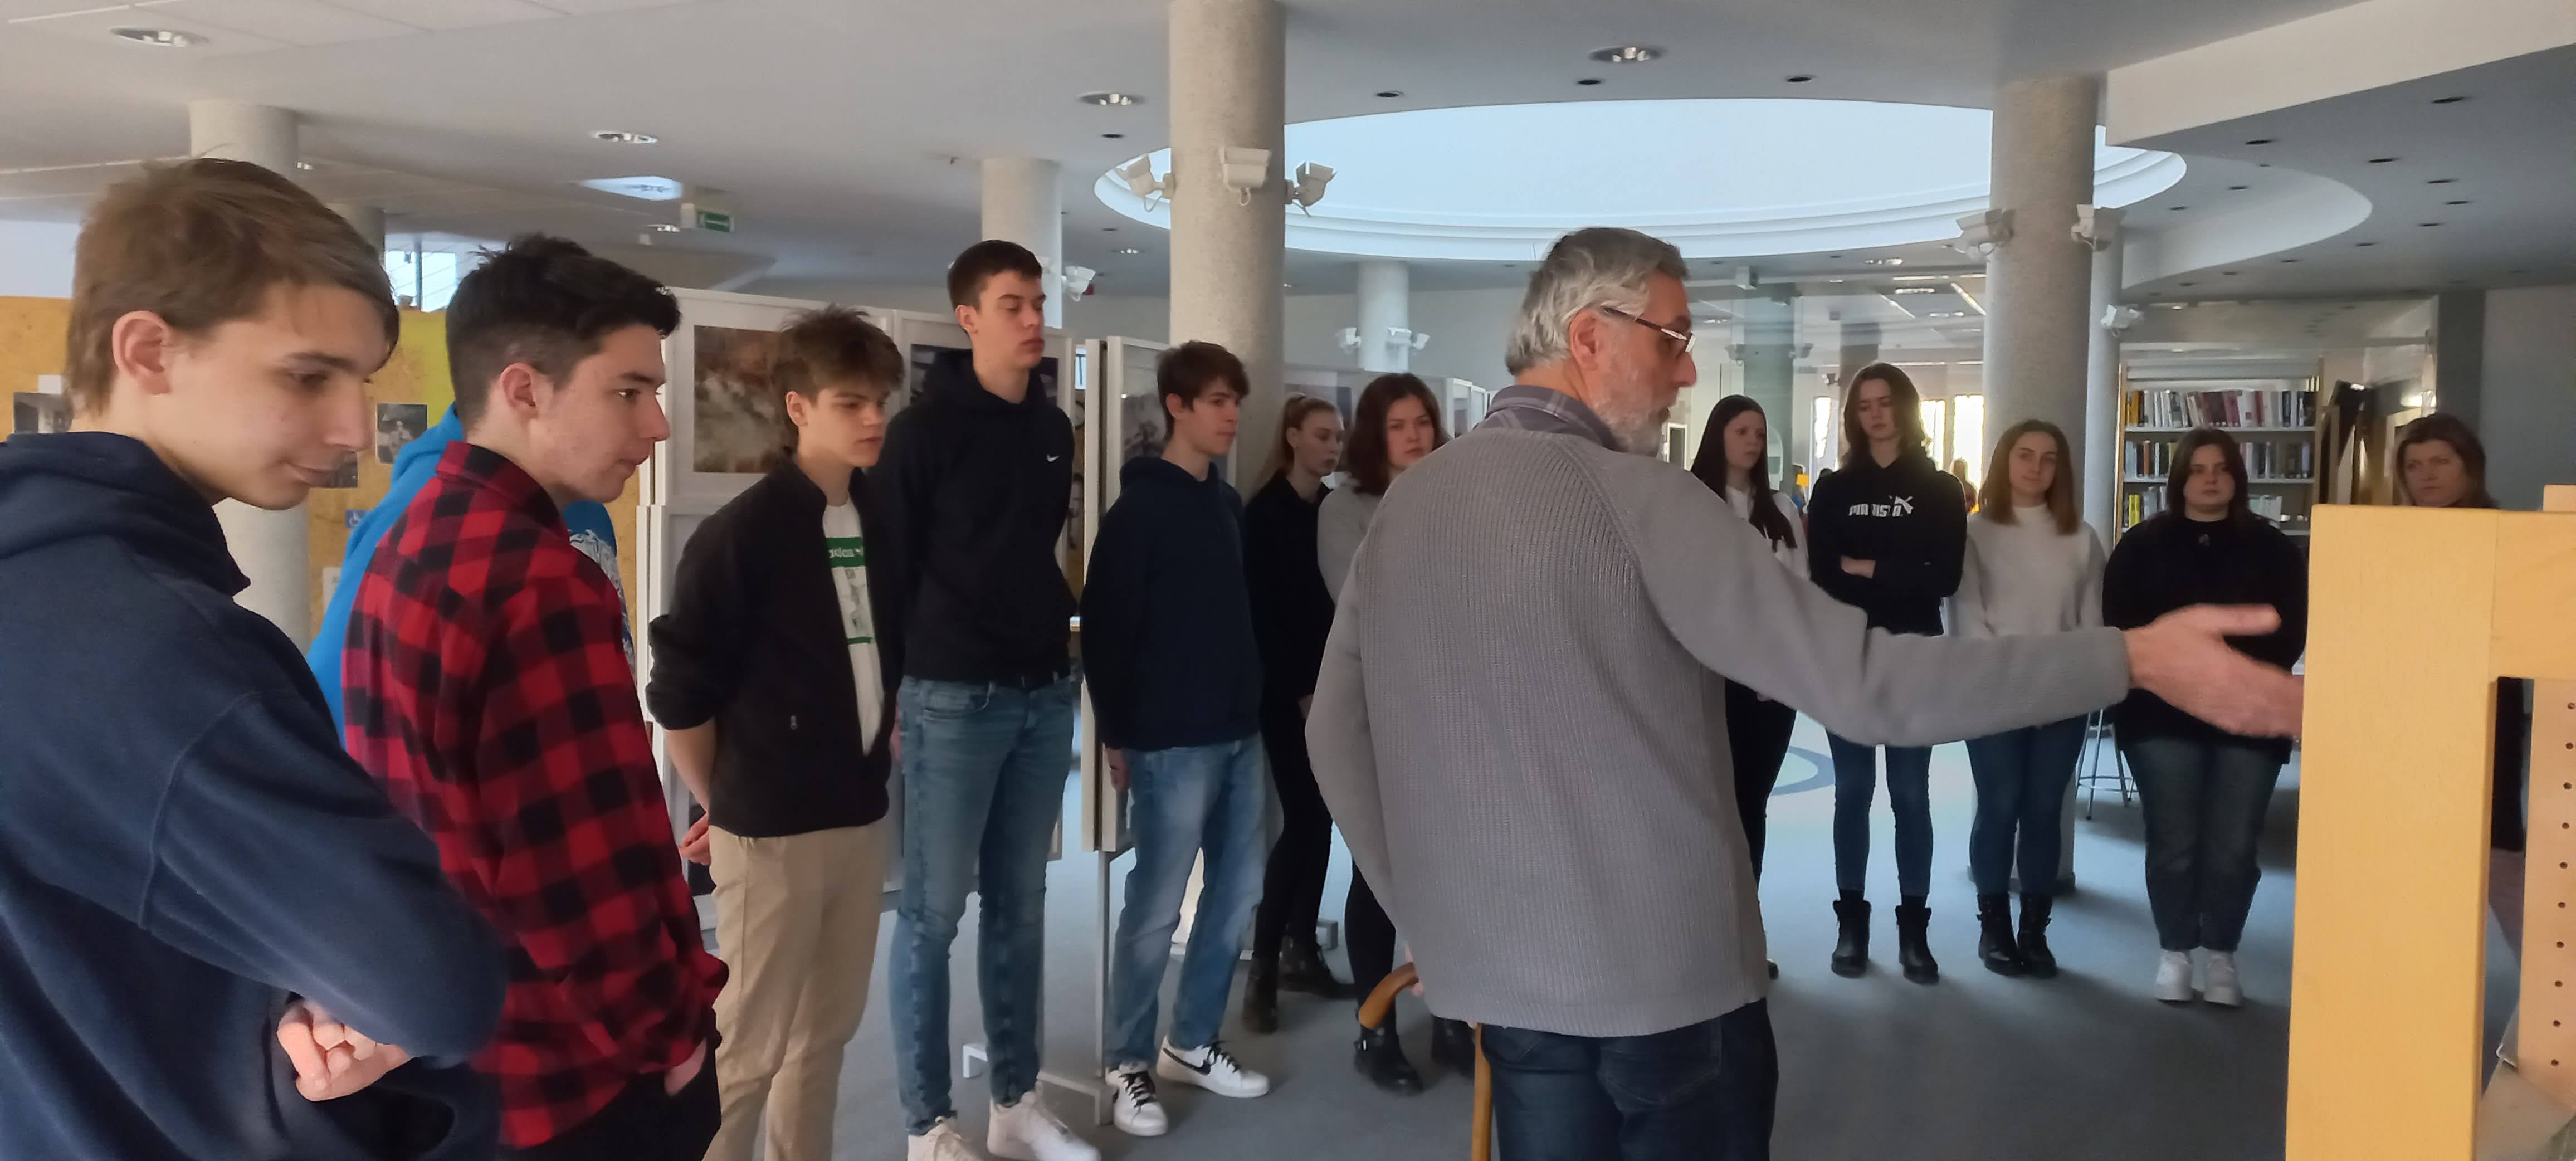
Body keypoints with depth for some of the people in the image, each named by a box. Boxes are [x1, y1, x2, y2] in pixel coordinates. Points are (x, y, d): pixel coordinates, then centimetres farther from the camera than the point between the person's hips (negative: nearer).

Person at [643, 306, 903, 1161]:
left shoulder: (883, 523, 5)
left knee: (826, 1031, 16)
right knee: (749, 1045, 3)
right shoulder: (742, 532, -13)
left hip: (861, 818, 6)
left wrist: (883, 757, 11)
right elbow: (679, 690, -10)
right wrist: (720, 804, -1)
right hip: (770, 828, -6)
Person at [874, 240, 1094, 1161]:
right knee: (932, 914, 2)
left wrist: (1060, 656, 16)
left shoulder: (1054, 428, 12)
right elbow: (888, 568, -8)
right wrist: (893, 693, -8)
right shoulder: (925, 430, -7)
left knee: (1020, 907, 13)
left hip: (1043, 697, 6)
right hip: (953, 699, -6)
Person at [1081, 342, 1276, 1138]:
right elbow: (1105, 626, -11)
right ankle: (1128, 1065, 15)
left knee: (1239, 890, 13)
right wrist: (1117, 733, -10)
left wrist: (1257, 701, 13)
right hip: (1172, 741, -8)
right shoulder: (1140, 509, -9)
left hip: (1240, 733, 8)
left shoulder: (1228, 502, 13)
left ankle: (1191, 1043, 27)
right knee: (1156, 907, -1)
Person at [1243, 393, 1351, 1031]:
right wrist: (1299, 690, -12)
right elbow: (1260, 610, -10)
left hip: (1332, 684, 6)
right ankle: (1263, 969, -3)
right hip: (1285, 690, -6)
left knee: (1320, 819, 8)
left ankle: (1301, 951, 19)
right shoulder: (1265, 511, -7)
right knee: (1302, 820, -10)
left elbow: (1344, 598, 9)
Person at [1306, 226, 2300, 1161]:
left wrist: (1433, 905, 13)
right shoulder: (1634, 496, -17)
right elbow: (1860, 684, -22)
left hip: (1502, 968, 6)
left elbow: (1335, 731, 6)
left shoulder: (1404, 505, 3)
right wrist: (2133, 658, -16)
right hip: (1665, 966, -5)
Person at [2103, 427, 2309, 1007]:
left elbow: (2292, 628, 3)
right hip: (2164, 715, -1)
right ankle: (2175, 952, 14)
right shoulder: (2142, 544, 6)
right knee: (2173, 842, 1)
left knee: (2233, 847, 2)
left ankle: (2222, 955, 17)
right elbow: (2120, 623, 0)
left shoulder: (2271, 547, 9)